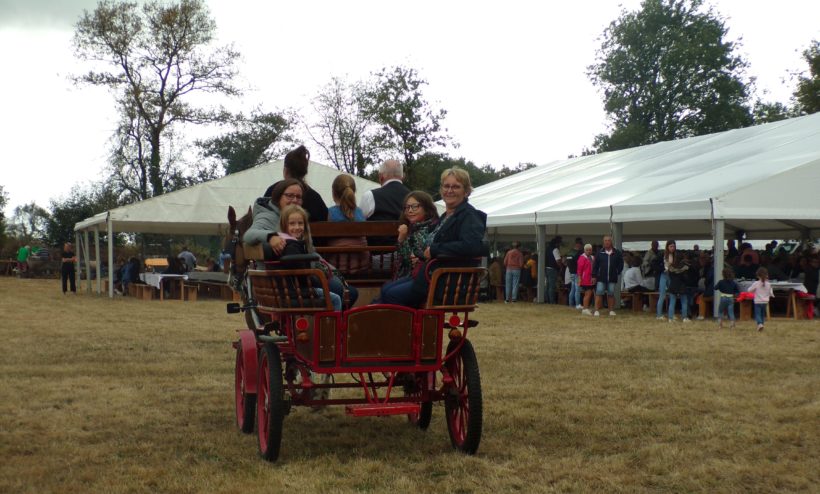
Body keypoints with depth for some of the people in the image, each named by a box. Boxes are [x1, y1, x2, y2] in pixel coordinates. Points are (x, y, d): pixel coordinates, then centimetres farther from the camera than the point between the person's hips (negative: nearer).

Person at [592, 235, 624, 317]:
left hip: (612, 278, 1)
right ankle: (597, 310, -3)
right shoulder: (600, 253, 2)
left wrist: (617, 273, 2)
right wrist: (594, 276, -1)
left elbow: (621, 264, 10)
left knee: (611, 294, 7)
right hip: (601, 278, -1)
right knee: (599, 293, -5)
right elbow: (595, 265, 3)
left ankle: (611, 310, 15)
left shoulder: (617, 253, 3)